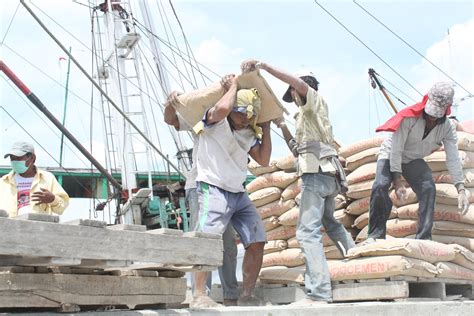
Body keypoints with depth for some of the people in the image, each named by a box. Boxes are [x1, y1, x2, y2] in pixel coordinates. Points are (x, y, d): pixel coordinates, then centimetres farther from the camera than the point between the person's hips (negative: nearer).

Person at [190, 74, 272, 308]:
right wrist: (232, 87, -12)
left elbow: (263, 160, 8)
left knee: (257, 242, 2)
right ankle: (199, 296, -19)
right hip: (213, 190, -8)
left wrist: (266, 128, 10)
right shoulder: (215, 121, -6)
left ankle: (246, 296, 9)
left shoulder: (248, 134, 14)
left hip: (238, 194, 8)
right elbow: (222, 108, -30)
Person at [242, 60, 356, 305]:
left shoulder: (314, 99, 6)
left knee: (308, 231, -18)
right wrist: (283, 127, 28)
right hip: (329, 175, 10)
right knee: (329, 222, 31)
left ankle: (319, 293, -27)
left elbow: (301, 83, -17)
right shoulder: (307, 117, 31)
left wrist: (265, 67, -20)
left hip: (317, 174, -10)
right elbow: (297, 150, 33)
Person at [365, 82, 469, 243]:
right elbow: (396, 150, -28)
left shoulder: (447, 127, -15)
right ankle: (375, 234, -16)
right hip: (390, 155, -3)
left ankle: (424, 239, -18)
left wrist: (461, 190, -25)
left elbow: (453, 159, -16)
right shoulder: (409, 117, -30)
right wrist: (397, 182, -31)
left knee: (428, 189, -21)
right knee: (380, 186, -28)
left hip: (414, 160, 3)